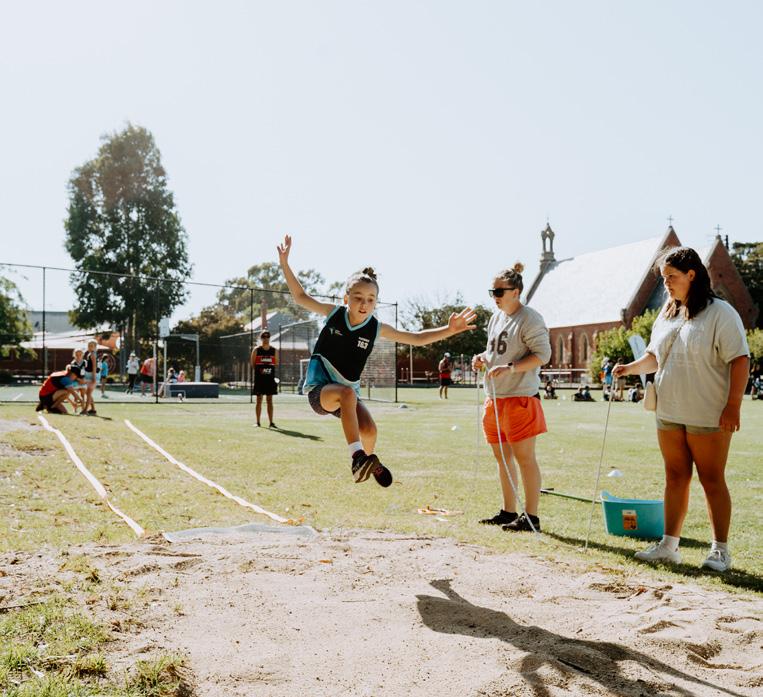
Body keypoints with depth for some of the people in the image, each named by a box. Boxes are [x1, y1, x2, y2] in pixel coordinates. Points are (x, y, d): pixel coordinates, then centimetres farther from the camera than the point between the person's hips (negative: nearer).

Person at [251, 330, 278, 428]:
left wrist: (269, 370, 2)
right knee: (259, 400, 3)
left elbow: (276, 363, 13)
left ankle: (271, 422, 5)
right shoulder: (256, 350, 0)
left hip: (270, 378, 2)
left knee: (270, 400, 3)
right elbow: (252, 364, 4)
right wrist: (259, 370, -4)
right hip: (259, 378, -2)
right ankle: (258, 422, 10)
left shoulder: (274, 350, 7)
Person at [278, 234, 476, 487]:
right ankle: (357, 457, -38)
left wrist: (448, 330, -15)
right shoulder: (334, 313, -6)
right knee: (347, 393, -37)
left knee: (369, 430, -21)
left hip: (347, 393, 3)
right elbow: (301, 297, 2)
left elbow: (418, 338, -3)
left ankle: (370, 460, 16)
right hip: (318, 388, -2)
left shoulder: (376, 328, -5)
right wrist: (284, 263, -4)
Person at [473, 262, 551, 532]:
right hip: (495, 398, 9)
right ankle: (508, 512, 24)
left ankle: (531, 517, 2)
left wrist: (510, 367, -24)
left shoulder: (529, 319, -10)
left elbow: (543, 354, -15)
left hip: (520, 397, -9)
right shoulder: (496, 317, 15)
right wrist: (483, 357, 5)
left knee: (524, 457, -5)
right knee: (502, 457, 13)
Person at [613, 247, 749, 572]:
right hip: (669, 414, 6)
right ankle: (669, 545, 18)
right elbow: (655, 356, 18)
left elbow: (739, 360, -13)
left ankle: (720, 550, 13)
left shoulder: (720, 313, -9)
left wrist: (733, 405, -18)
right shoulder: (666, 315, 11)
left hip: (708, 417, -6)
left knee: (712, 480, 2)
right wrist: (631, 368, -1)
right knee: (675, 478, 11)